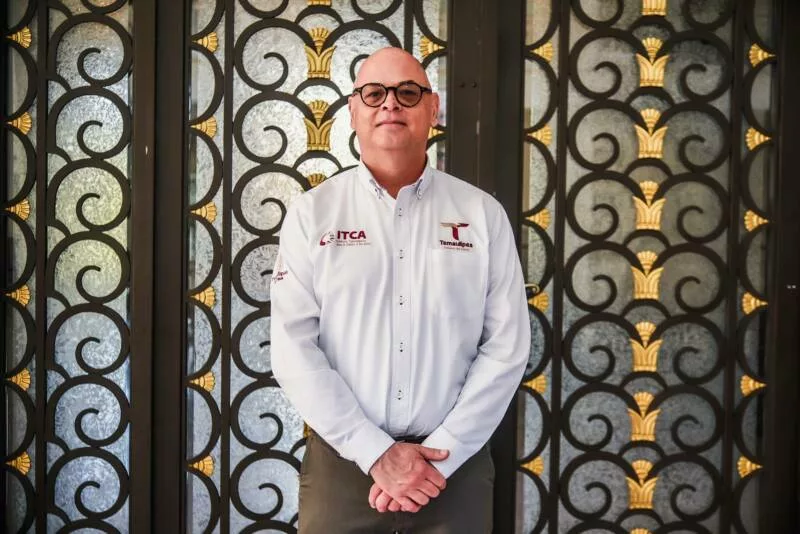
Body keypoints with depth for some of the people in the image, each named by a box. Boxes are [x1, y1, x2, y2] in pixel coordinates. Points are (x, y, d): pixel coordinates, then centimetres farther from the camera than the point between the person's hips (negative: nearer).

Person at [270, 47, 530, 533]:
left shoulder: (483, 214, 1)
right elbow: (293, 349, -7)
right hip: (343, 461, 0)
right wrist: (376, 453, -13)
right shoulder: (312, 214, -1)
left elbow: (506, 346, -3)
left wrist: (438, 455, -10)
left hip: (456, 464, 1)